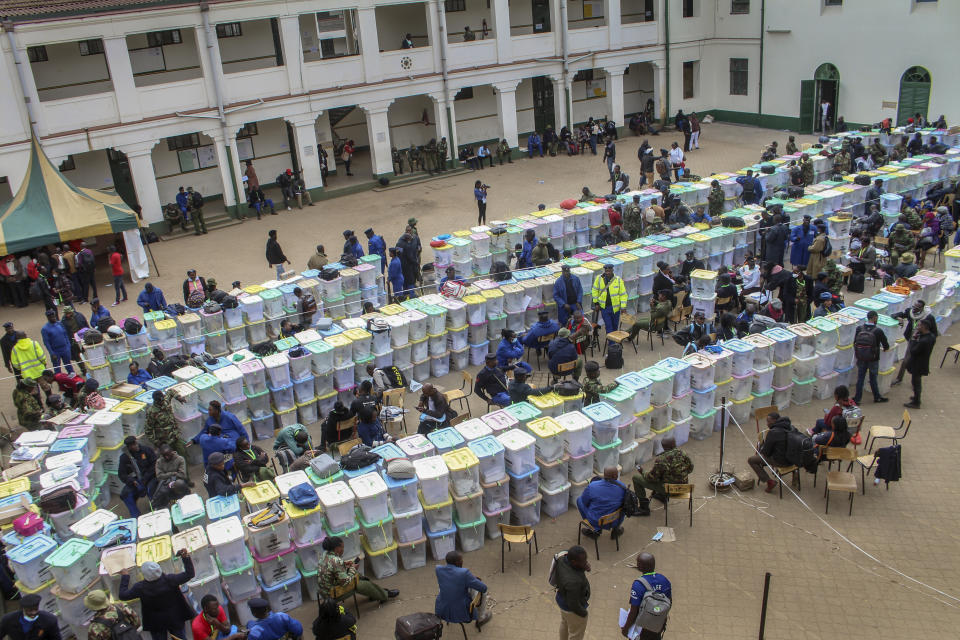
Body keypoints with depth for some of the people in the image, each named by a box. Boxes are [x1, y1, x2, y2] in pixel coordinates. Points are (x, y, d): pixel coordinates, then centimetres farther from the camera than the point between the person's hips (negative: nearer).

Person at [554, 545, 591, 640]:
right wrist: (583, 613, -10)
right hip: (572, 610, -7)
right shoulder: (573, 582, -44)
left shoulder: (563, 558, -23)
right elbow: (574, 605, -30)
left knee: (564, 624, 34)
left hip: (562, 599, 7)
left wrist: (585, 566, -25)